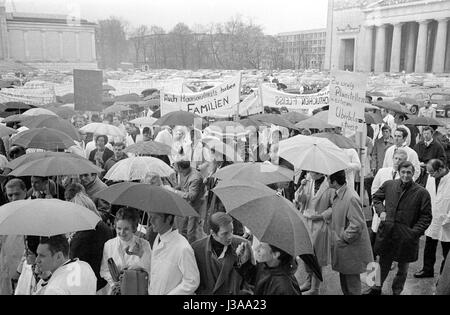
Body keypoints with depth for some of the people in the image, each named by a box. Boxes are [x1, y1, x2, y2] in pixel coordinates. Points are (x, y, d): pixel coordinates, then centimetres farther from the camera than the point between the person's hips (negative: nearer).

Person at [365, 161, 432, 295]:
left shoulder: (422, 193, -10)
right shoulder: (388, 185, 0)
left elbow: (426, 216, -6)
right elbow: (376, 198, 17)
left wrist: (415, 232, -15)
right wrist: (381, 211, 0)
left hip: (406, 237, -2)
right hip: (386, 233, 2)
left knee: (403, 268, 14)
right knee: (383, 263, 19)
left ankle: (397, 291, 35)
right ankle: (377, 287, 39)